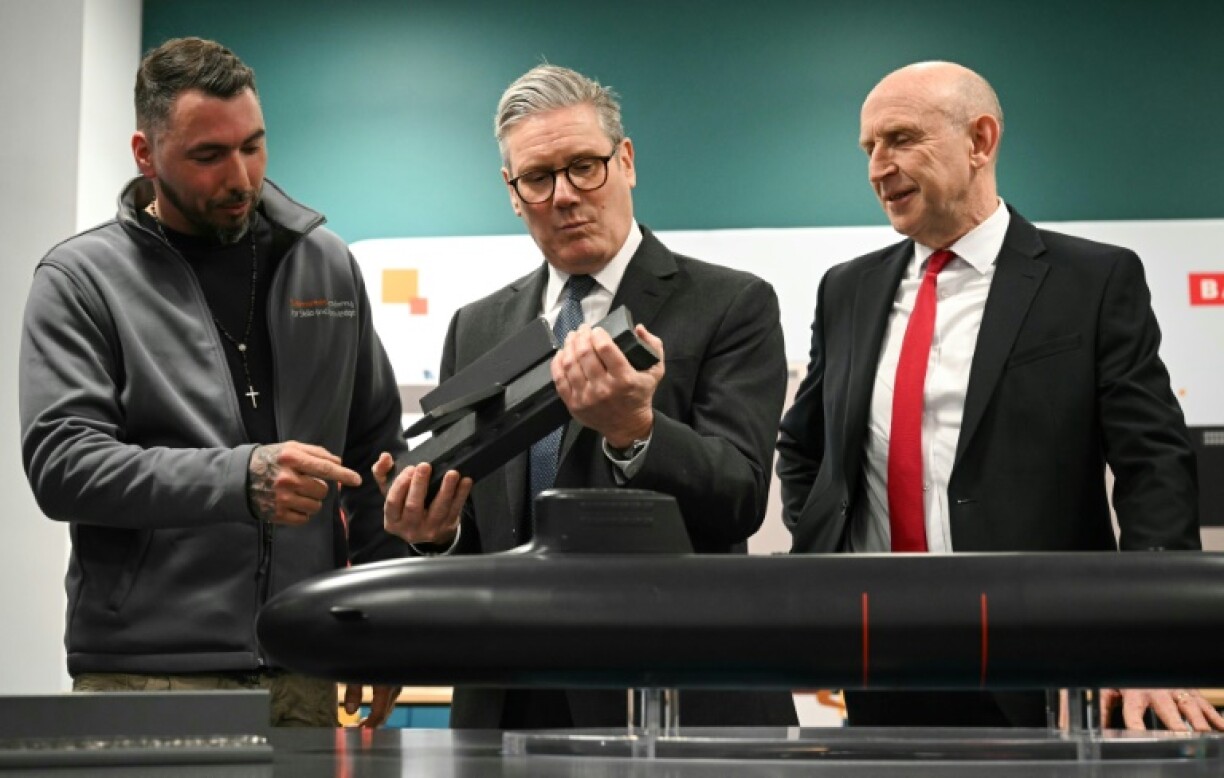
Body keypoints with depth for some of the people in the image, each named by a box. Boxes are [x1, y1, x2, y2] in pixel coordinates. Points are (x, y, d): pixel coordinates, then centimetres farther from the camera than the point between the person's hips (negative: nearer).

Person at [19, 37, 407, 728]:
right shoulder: (82, 278, 0)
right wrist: (239, 477, -23)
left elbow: (376, 450, 17)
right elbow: (61, 462, -11)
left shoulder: (325, 262, 11)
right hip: (145, 674, -3)